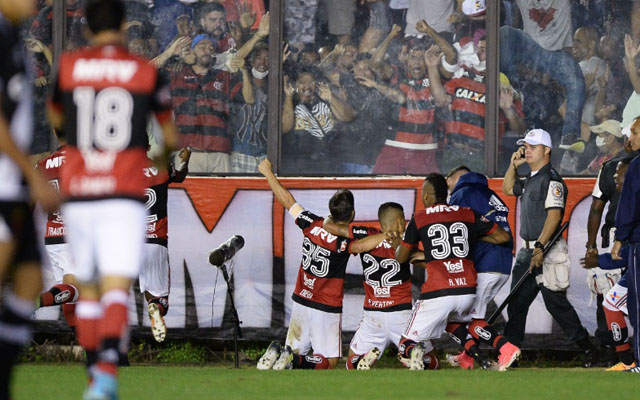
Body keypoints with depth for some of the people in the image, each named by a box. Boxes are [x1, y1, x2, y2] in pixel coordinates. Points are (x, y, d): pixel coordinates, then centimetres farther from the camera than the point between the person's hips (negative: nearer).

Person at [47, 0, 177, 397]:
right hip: (124, 197, -2)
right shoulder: (147, 72, 3)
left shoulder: (69, 66, 6)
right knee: (117, 287, -12)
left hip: (77, 195, 2)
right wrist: (165, 156, 38)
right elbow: (171, 136, 15)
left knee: (88, 288, 16)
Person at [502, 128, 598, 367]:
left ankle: (587, 349, 1)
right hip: (529, 252, 9)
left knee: (555, 303, -7)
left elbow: (554, 215, -22)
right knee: (516, 303, 8)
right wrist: (514, 165, 18)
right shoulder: (530, 180, 17)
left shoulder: (551, 180, -12)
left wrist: (540, 246, -31)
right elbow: (508, 189, 35)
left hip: (547, 251, -9)